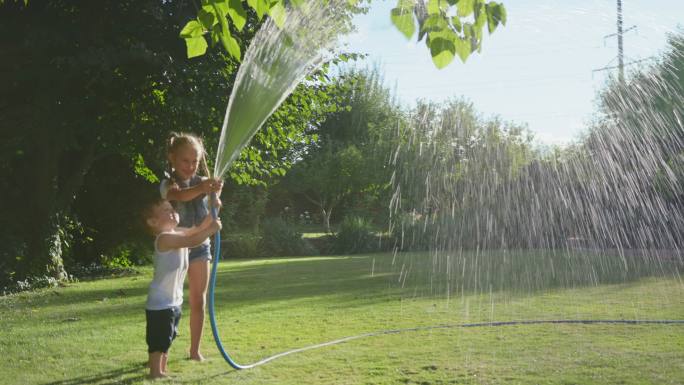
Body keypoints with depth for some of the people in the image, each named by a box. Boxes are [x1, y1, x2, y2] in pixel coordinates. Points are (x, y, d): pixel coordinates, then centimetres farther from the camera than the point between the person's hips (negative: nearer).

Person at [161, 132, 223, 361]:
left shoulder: (201, 183, 5)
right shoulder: (168, 184, -10)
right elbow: (179, 195, -34)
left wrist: (215, 194, -30)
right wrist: (201, 188, -54)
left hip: (199, 246, 4)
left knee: (199, 300, 7)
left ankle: (195, 350, 18)